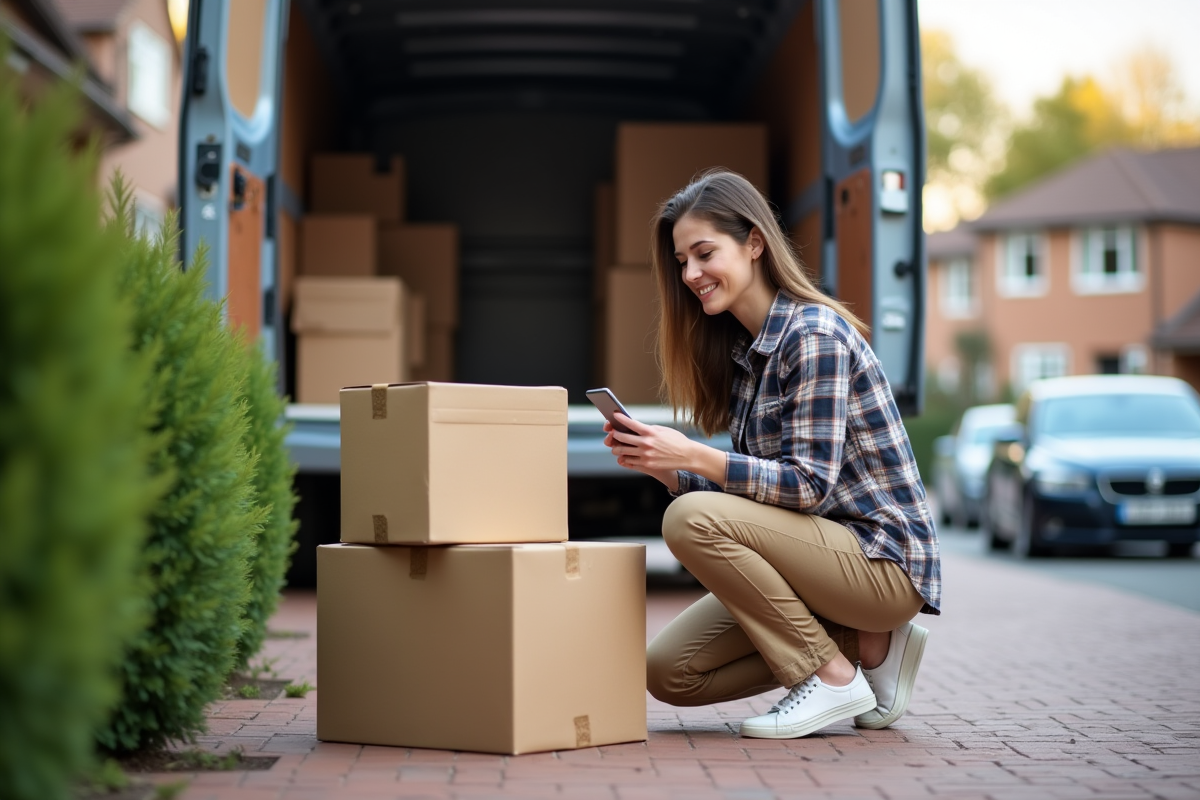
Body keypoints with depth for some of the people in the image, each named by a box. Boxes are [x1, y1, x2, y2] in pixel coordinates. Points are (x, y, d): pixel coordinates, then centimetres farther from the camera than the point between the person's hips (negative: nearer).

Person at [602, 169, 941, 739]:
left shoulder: (814, 334, -16)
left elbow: (810, 483, -23)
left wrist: (695, 457, -28)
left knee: (692, 520, -27)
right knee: (668, 673, -1)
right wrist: (661, 466, -6)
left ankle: (832, 677, -13)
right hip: (825, 550, 9)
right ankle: (864, 640, 8)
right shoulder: (742, 346, 11)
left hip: (882, 559, -9)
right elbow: (754, 486, 9)